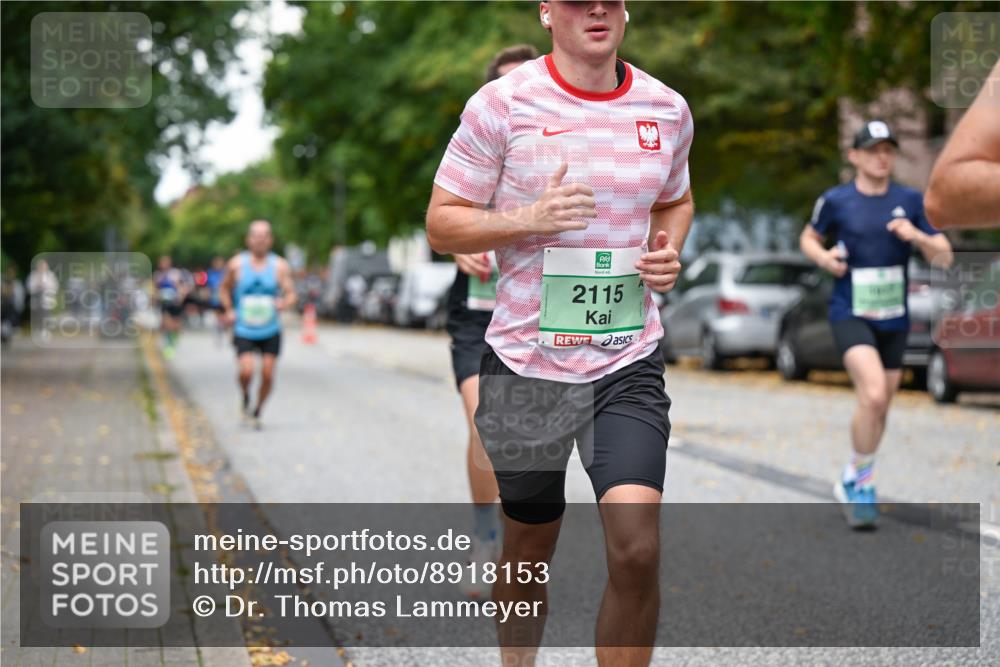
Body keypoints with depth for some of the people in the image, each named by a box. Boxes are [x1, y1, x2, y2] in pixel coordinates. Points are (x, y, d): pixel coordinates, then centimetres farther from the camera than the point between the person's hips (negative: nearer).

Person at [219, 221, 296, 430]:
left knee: (267, 374, -1)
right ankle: (245, 398, 15)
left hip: (271, 331, 1)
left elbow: (291, 294, -4)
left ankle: (257, 412, 24)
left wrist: (284, 303, -26)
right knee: (246, 371, -19)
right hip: (243, 331, -1)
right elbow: (224, 289, 13)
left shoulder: (280, 266, -2)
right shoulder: (236, 264, -2)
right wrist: (228, 310, -2)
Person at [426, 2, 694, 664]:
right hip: (525, 363, -1)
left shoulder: (667, 109, 5)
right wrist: (528, 219, -20)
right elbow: (441, 224, -3)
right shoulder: (502, 103, -6)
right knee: (530, 549, 14)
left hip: (629, 364, 2)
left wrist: (670, 249, 2)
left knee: (637, 549, -15)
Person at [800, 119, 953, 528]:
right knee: (873, 395, -23)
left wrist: (917, 236, -16)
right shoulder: (835, 201, -2)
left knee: (880, 407, 12)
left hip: (894, 318, 4)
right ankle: (861, 481, -6)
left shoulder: (910, 201, 4)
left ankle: (853, 484, 33)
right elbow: (808, 238, 15)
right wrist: (823, 257, -8)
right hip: (850, 314, -4)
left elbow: (944, 258, 4)